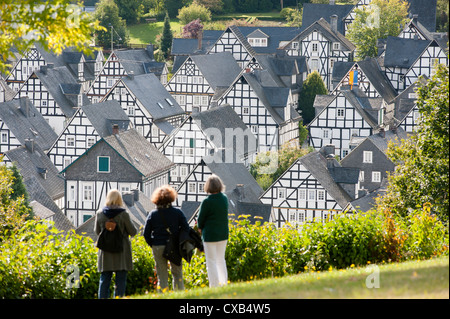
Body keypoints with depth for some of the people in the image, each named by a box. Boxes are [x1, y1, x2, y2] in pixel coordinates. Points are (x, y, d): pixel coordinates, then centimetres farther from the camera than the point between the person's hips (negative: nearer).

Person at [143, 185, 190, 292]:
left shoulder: (152, 214, -2)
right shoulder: (177, 213, -3)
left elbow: (146, 234, -1)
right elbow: (186, 229, -3)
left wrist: (152, 245, 10)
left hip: (158, 247, 0)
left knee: (162, 275, 6)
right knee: (177, 273, 11)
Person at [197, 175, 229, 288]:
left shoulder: (207, 202, -19)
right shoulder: (224, 199, -1)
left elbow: (200, 220, -11)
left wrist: (200, 229, 11)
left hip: (210, 235, -6)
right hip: (223, 234, 6)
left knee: (211, 262, 2)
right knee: (221, 260, 18)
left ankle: (214, 287, 2)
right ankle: (224, 284, 23)